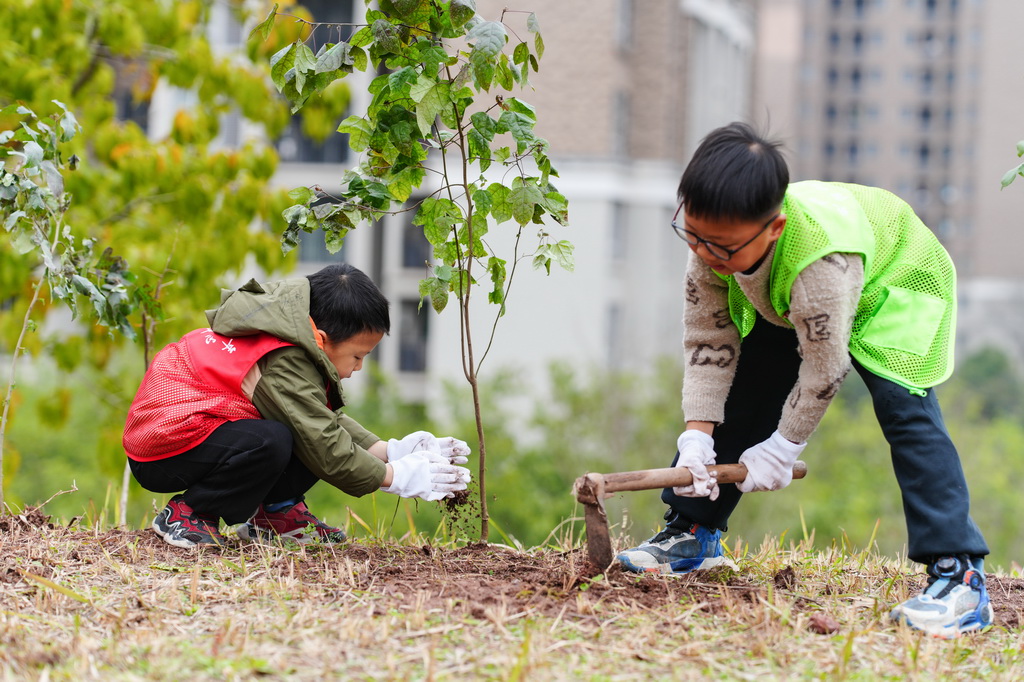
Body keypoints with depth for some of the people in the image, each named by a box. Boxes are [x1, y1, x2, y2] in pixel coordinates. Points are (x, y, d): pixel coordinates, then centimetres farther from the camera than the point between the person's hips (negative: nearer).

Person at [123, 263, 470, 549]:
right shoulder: (285, 365, -28)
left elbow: (331, 421, 9)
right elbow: (328, 453, -25)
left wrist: (389, 451, -2)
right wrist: (398, 476, -17)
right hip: (160, 451, -10)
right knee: (271, 442, -35)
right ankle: (186, 513, -14)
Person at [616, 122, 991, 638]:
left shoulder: (821, 261, -47)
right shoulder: (712, 251, -28)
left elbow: (823, 368, -34)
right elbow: (708, 342, -16)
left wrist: (782, 448, -22)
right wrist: (698, 432, -24)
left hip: (894, 291, -7)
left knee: (904, 410, -24)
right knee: (735, 393, 1)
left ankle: (959, 576, -27)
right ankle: (693, 535, 17)